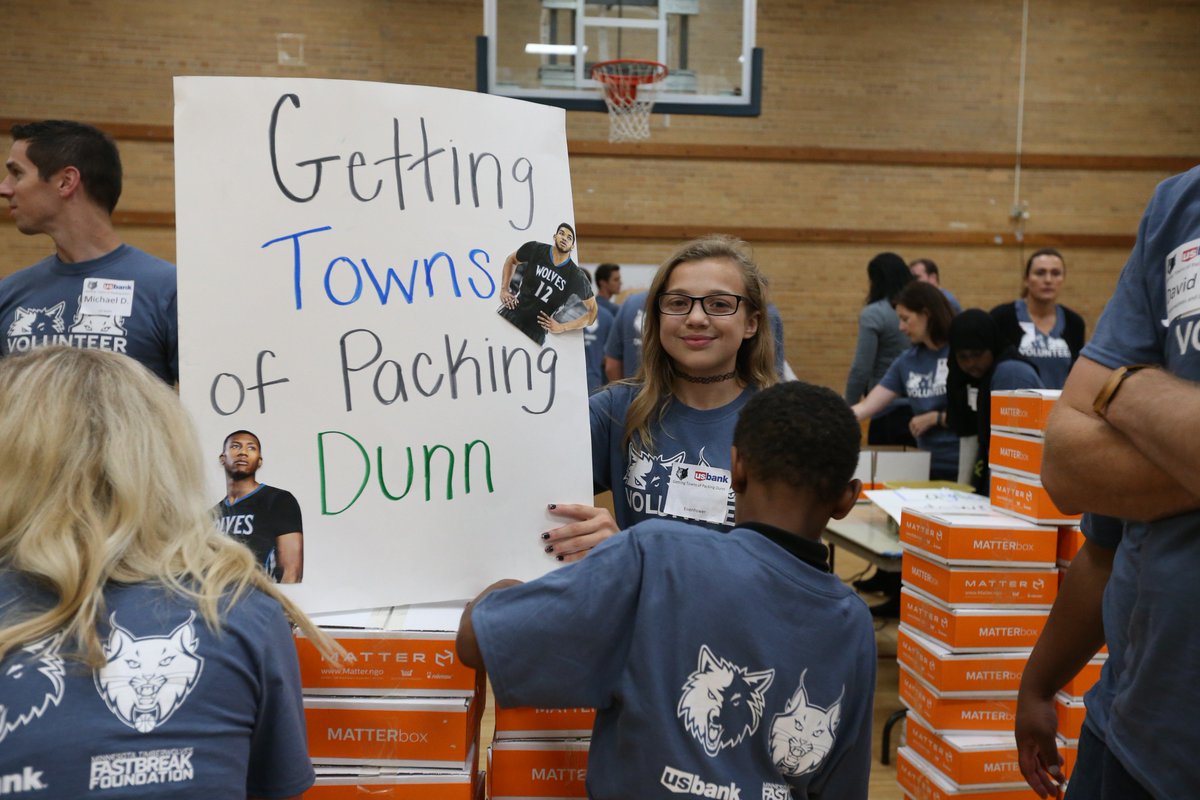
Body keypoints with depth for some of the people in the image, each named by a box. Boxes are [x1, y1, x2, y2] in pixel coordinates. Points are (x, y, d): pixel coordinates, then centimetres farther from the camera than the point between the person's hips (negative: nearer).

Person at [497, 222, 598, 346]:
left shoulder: (577, 277, -7)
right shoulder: (535, 249, -3)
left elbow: (592, 309, 0)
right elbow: (511, 259, 18)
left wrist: (562, 327, -7)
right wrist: (504, 289, 6)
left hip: (536, 331, -2)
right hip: (511, 313, 2)